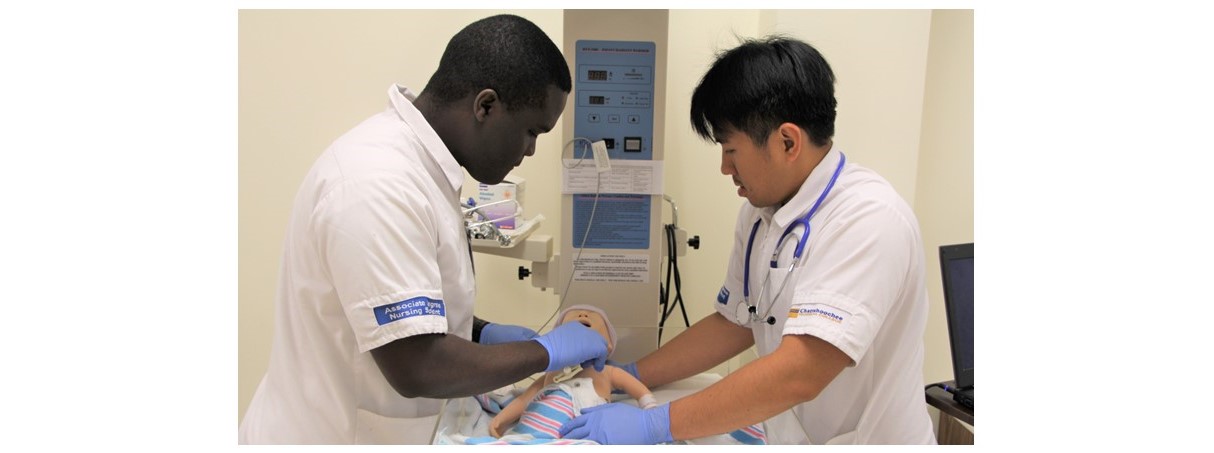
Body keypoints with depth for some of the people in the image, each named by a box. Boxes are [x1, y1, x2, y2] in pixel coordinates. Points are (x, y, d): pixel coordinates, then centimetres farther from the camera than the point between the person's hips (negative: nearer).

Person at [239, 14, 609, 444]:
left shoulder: (417, 158, 1)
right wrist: (547, 351, -19)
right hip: (331, 434, -8)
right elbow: (416, 367, -31)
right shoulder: (380, 182, -29)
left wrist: (482, 333, -1)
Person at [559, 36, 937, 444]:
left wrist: (655, 424, -26)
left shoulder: (869, 219, -22)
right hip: (787, 435, 6)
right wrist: (628, 377, 6)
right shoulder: (759, 212, 1)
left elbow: (799, 373, -29)